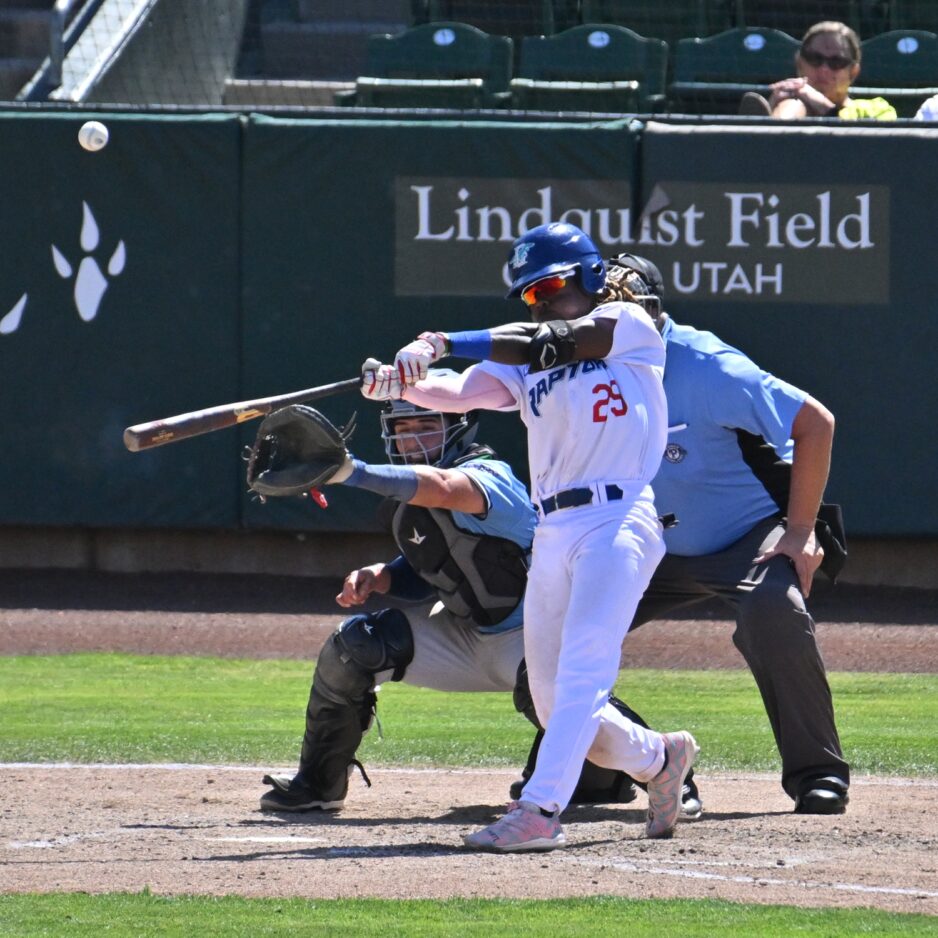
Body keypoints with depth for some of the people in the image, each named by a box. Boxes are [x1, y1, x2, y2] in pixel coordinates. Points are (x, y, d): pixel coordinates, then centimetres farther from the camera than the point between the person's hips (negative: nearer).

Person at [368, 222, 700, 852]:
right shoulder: (523, 370, 18)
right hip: (552, 534, 7)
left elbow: (547, 343, -13)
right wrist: (406, 381, -23)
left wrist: (444, 343, -20)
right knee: (556, 704, 9)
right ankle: (659, 759, 33)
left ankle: (540, 809, -31)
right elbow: (461, 393, 0)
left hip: (619, 521, -7)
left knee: (581, 671, -21)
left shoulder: (631, 327, 3)